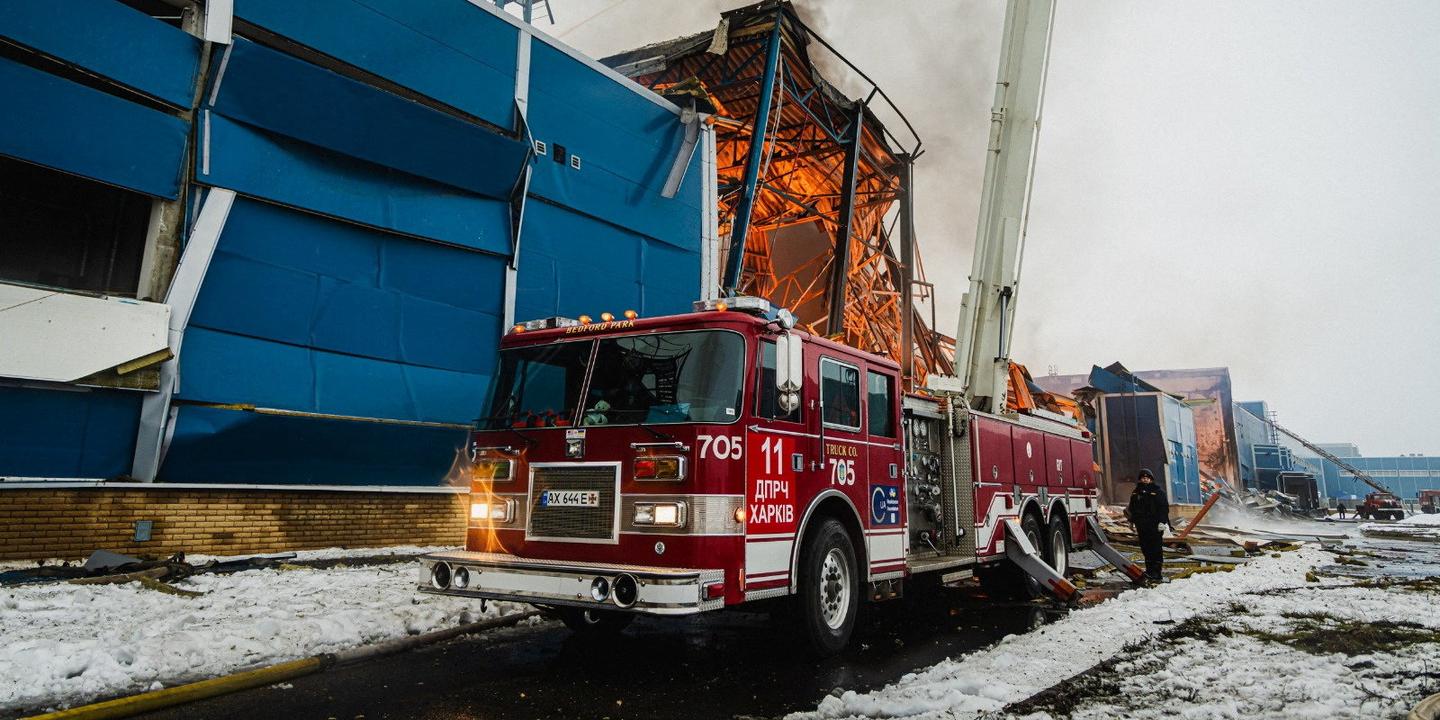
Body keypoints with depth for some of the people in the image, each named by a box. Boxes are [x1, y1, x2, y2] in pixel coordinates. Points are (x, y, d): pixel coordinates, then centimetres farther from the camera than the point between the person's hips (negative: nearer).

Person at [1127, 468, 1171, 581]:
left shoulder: (1158, 491, 0)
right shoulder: (1136, 492, 15)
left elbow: (1164, 507, -4)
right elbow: (1132, 508, 23)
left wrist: (1162, 522, -13)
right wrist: (1132, 522, 19)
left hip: (1155, 525, -5)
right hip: (1141, 525, 5)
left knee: (1156, 548, -6)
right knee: (1145, 548, 7)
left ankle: (1156, 572, -5)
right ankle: (1149, 569, 13)